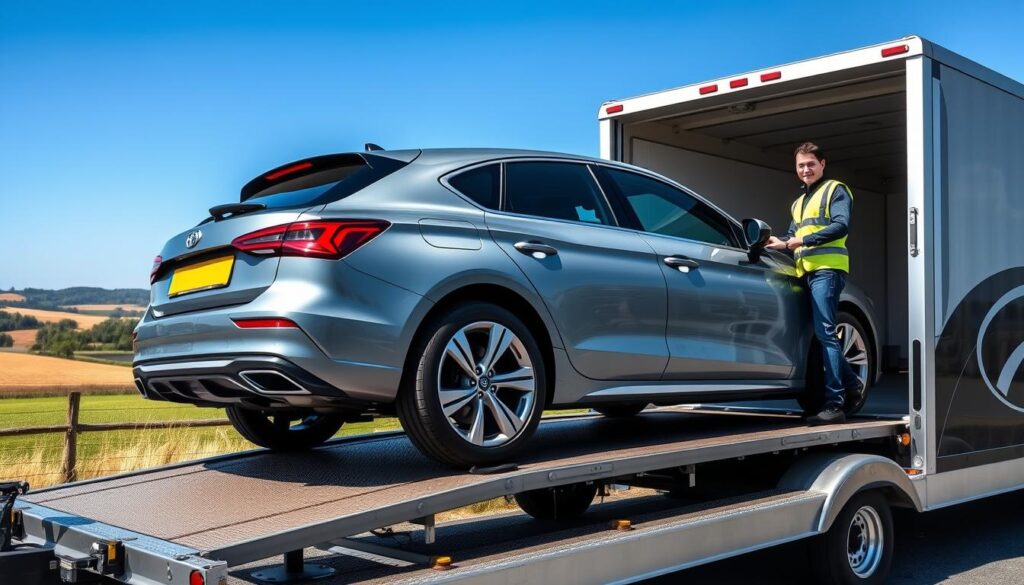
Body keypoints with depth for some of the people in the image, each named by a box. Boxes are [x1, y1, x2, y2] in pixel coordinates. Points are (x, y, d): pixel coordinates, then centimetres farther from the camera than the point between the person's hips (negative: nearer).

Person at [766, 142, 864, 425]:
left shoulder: (835, 190, 5)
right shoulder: (799, 202, 29)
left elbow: (841, 226, -10)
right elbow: (793, 234, 23)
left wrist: (804, 240, -14)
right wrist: (781, 242, 1)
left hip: (827, 269, -8)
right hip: (807, 272, 8)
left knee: (825, 334, -13)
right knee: (823, 335, 7)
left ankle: (834, 403, -14)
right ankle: (852, 387, 19)